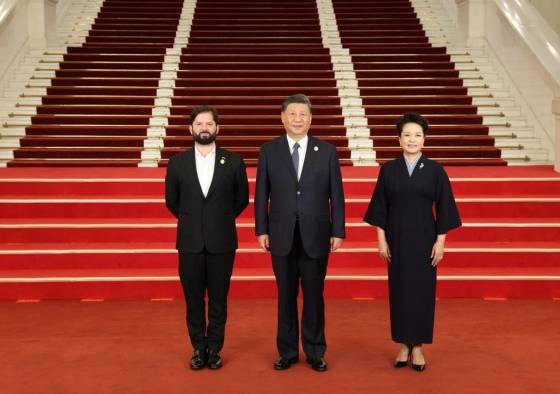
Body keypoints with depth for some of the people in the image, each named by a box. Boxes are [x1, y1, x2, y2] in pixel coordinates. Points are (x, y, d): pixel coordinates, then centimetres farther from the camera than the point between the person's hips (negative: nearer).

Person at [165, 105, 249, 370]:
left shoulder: (233, 162, -1)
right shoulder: (177, 163, 1)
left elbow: (242, 199, 11)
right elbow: (172, 201, 13)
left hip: (222, 242, -1)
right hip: (190, 243, 1)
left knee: (218, 300, 7)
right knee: (193, 300, 8)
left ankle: (214, 349, 20)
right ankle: (198, 349, 21)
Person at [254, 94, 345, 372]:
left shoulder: (327, 151, 1)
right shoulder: (269, 151, 2)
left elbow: (336, 195, 1)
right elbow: (261, 194, 3)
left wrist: (338, 231, -2)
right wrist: (261, 230, -1)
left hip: (316, 236, 0)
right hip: (282, 236, 0)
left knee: (314, 296, 7)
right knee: (286, 296, 9)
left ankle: (315, 352, 21)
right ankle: (287, 352, 22)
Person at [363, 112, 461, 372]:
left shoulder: (435, 170, -2)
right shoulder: (388, 169, 1)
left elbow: (443, 208, -2)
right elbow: (380, 208, 3)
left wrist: (440, 241, -7)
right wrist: (381, 239, -3)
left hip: (424, 239, -1)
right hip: (397, 239, 1)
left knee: (422, 290, 3)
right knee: (399, 290, 6)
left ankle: (417, 346, 15)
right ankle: (403, 345, 18)